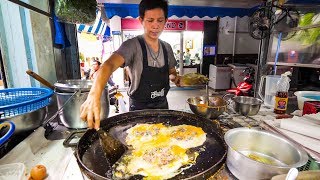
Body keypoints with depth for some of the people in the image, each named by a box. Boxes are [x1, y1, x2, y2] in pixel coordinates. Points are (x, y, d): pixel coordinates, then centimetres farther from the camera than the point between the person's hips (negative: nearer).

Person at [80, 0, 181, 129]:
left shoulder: (167, 48, 0)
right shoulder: (132, 45, -18)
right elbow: (109, 65, -34)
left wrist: (175, 78, -10)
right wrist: (94, 95, -51)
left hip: (162, 105, 5)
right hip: (139, 108, -5)